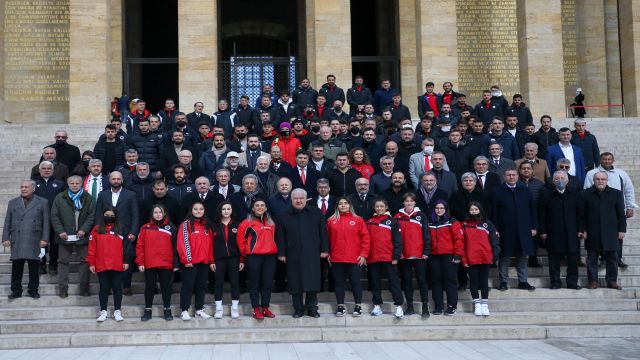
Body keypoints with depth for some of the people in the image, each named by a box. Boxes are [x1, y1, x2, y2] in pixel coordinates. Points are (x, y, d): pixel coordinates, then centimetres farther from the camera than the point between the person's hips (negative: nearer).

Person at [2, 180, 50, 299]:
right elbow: (7, 222, 13)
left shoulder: (42, 202, 8)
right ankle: (16, 291, 9)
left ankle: (33, 290, 11)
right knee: (16, 267, 1)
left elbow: (46, 222, 4)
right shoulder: (13, 202, 15)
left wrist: (44, 239, -4)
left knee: (34, 266, 1)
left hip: (34, 240, -2)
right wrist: (5, 238, 3)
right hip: (17, 241, 2)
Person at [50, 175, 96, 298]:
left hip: (82, 236, 0)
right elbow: (54, 216, 2)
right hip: (65, 236, 0)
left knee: (84, 261, 2)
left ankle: (84, 288, 9)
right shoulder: (60, 198, 4)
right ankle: (63, 289, 9)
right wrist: (60, 231, -8)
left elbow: (92, 215, 1)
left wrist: (84, 229, -10)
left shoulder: (87, 198, 5)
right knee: (63, 262, 4)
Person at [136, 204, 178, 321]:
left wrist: (176, 263, -2)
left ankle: (167, 310, 18)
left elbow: (175, 246, 2)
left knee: (166, 287, 7)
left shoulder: (171, 227, 4)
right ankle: (147, 310, 19)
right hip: (149, 264, 1)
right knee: (149, 287, 9)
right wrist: (140, 262, -4)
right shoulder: (145, 228, 4)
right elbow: (140, 246, 2)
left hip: (166, 264, -1)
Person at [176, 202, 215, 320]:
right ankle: (184, 311, 3)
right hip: (190, 262, -5)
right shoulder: (186, 224, -3)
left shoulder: (207, 225, 14)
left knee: (202, 286, 10)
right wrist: (187, 259, -15)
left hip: (204, 262, 5)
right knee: (188, 286, -2)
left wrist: (211, 260, 10)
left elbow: (210, 244, 14)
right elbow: (182, 243, -10)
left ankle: (199, 310, 18)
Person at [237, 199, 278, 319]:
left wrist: (273, 249, 13)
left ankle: (265, 308, 14)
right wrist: (246, 253, 6)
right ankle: (256, 309, 6)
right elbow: (240, 240, 2)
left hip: (270, 256, 4)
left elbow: (273, 238, 24)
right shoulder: (247, 223, -1)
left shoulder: (271, 222, 13)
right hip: (253, 257, -4)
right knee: (255, 283, 1)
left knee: (267, 283, 6)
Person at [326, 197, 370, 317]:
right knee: (339, 283, 7)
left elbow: (365, 238, 0)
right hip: (336, 259, 2)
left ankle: (358, 306, 13)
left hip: (355, 259, -2)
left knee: (355, 282, 3)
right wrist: (328, 254, 4)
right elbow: (327, 238, 9)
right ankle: (340, 306, 16)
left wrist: (364, 254, -5)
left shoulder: (358, 220, 2)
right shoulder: (331, 221, 6)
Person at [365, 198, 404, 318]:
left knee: (394, 282, -3)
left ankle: (399, 306, -1)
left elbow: (397, 240, -1)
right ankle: (377, 306, 16)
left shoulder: (392, 221, 2)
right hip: (373, 259, 3)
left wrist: (396, 257, -8)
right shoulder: (369, 222, 10)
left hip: (389, 258, -3)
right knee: (375, 283, 8)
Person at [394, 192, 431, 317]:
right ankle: (410, 307, 15)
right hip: (404, 255, 2)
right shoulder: (398, 217, 7)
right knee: (407, 281, 7)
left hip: (419, 254, -2)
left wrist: (426, 251, -6)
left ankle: (425, 307, 3)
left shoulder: (421, 215, 4)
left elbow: (426, 233, 1)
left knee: (422, 280, 0)